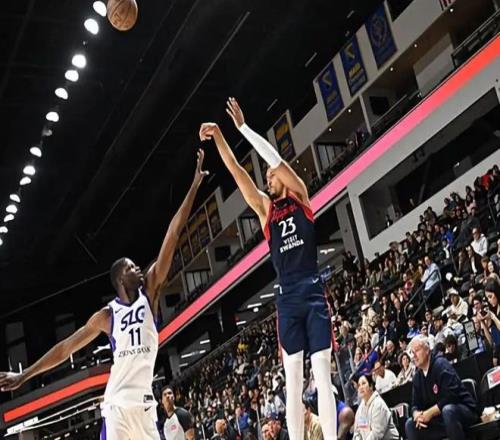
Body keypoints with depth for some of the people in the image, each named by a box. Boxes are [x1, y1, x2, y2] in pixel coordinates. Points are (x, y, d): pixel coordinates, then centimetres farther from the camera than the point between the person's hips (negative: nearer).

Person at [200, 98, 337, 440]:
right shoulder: (265, 208, 16)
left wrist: (243, 127, -4)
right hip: (287, 297, 4)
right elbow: (237, 172, 8)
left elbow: (275, 158, -4)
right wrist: (219, 137, 0)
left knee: (322, 374, -6)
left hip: (313, 292, -4)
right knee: (293, 379, 2)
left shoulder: (299, 197, 8)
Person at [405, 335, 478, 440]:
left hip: (464, 410, -8)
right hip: (441, 418, 8)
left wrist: (429, 413, -23)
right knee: (410, 424, -3)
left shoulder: (441, 365, -16)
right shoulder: (417, 376, 6)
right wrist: (417, 415, -17)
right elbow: (415, 404, 7)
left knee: (447, 410, -39)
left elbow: (451, 396, -25)